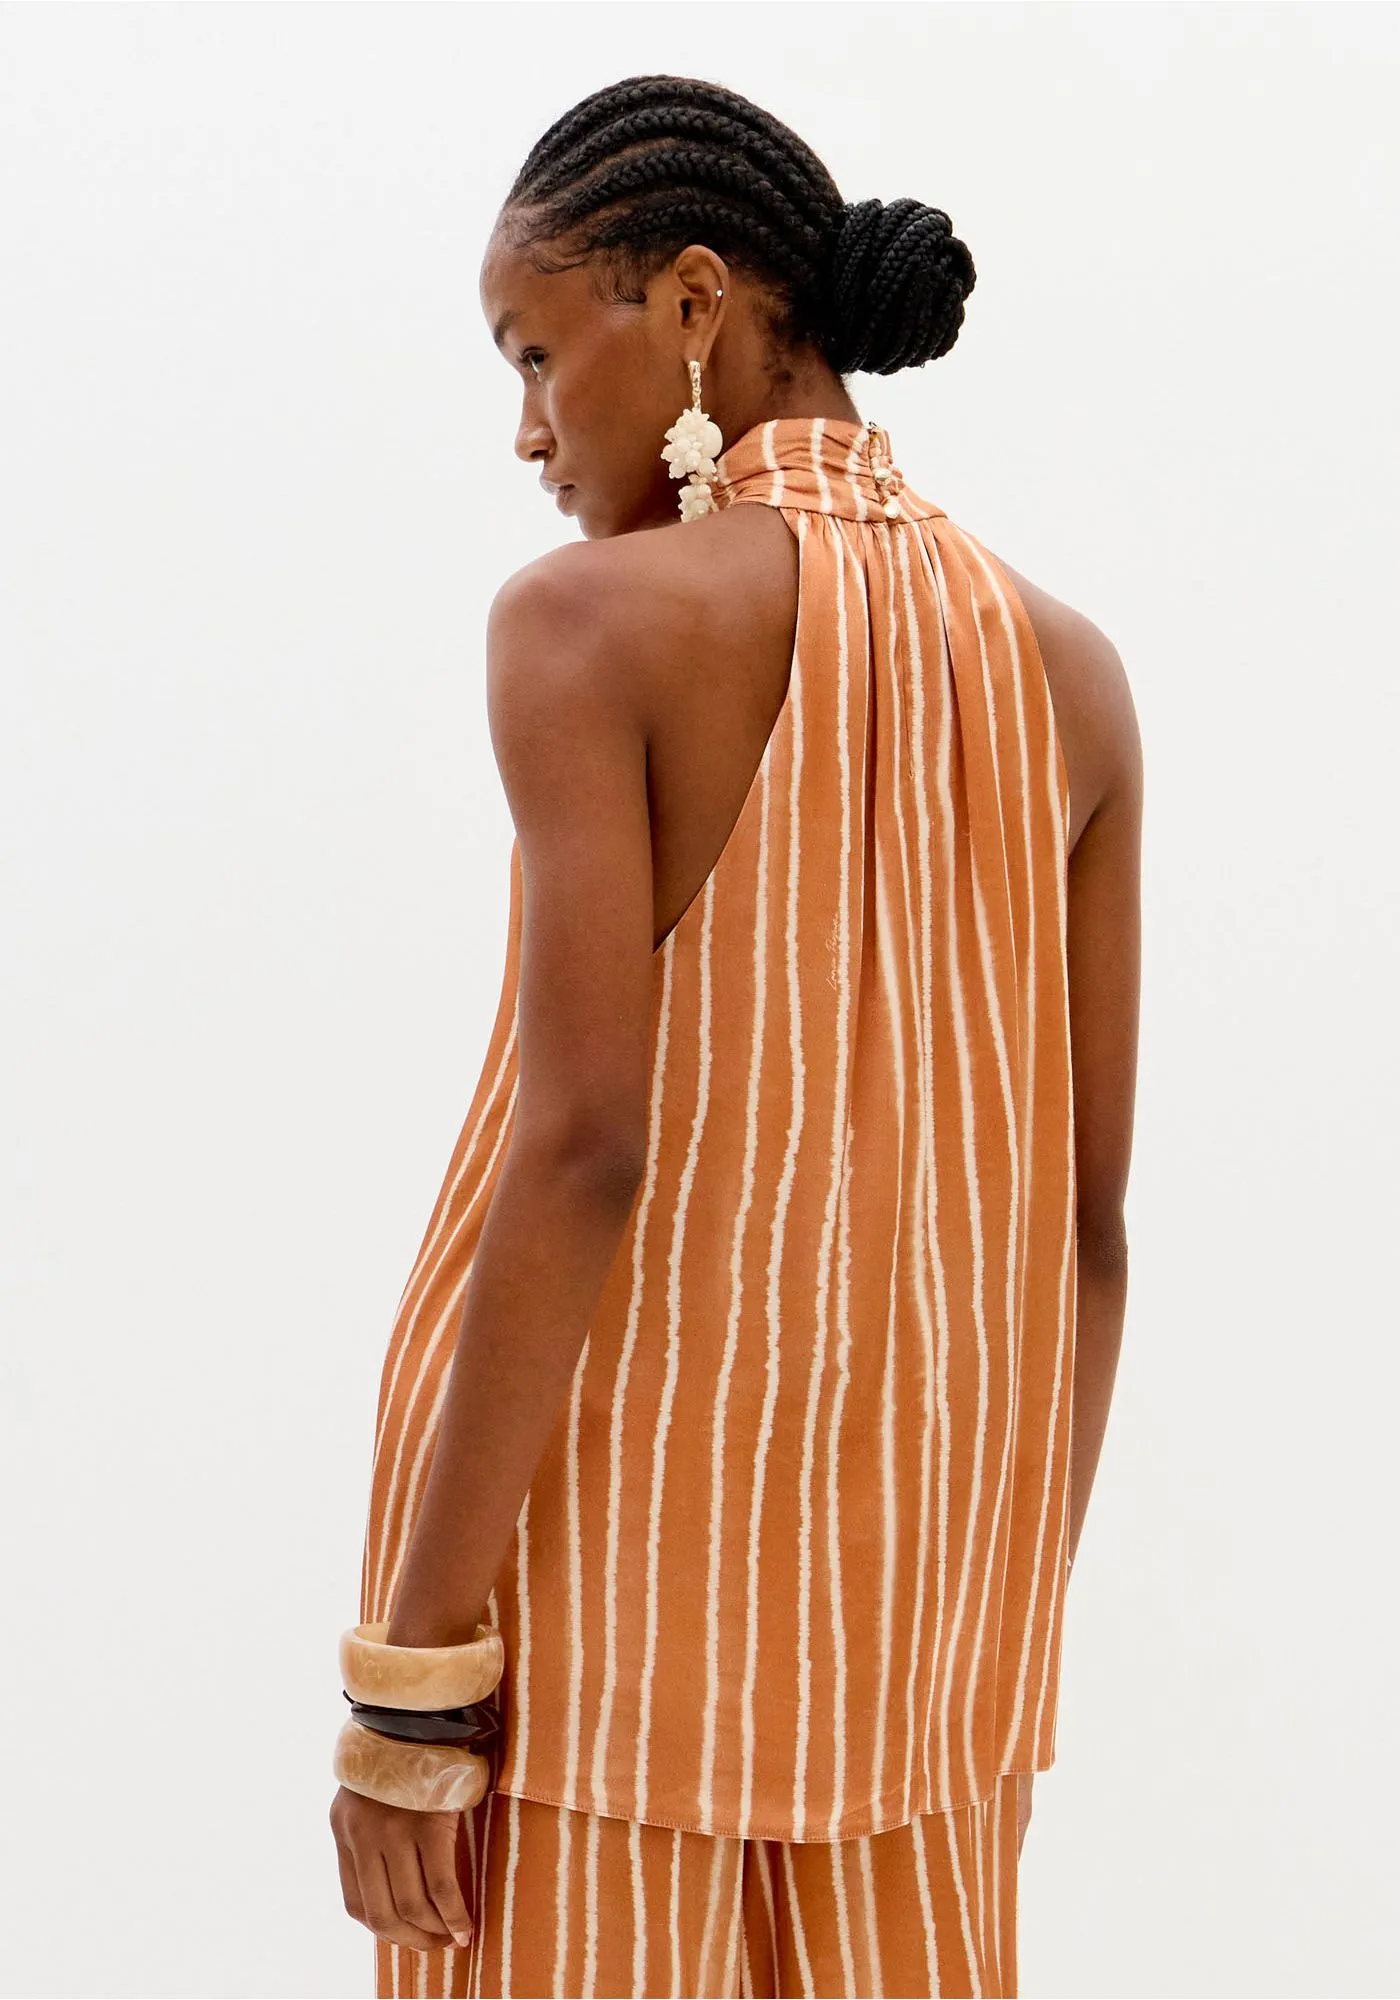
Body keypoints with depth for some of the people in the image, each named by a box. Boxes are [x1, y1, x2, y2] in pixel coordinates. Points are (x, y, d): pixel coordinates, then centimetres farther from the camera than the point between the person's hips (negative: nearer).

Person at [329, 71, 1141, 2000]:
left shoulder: (587, 616, -12)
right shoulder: (1067, 665, 3)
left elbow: (587, 1143, -20)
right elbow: (1084, 1207, 4)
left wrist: (409, 1666, -15)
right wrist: (1014, 1632, 14)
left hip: (593, 1530, -5)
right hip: (905, 1566, 5)